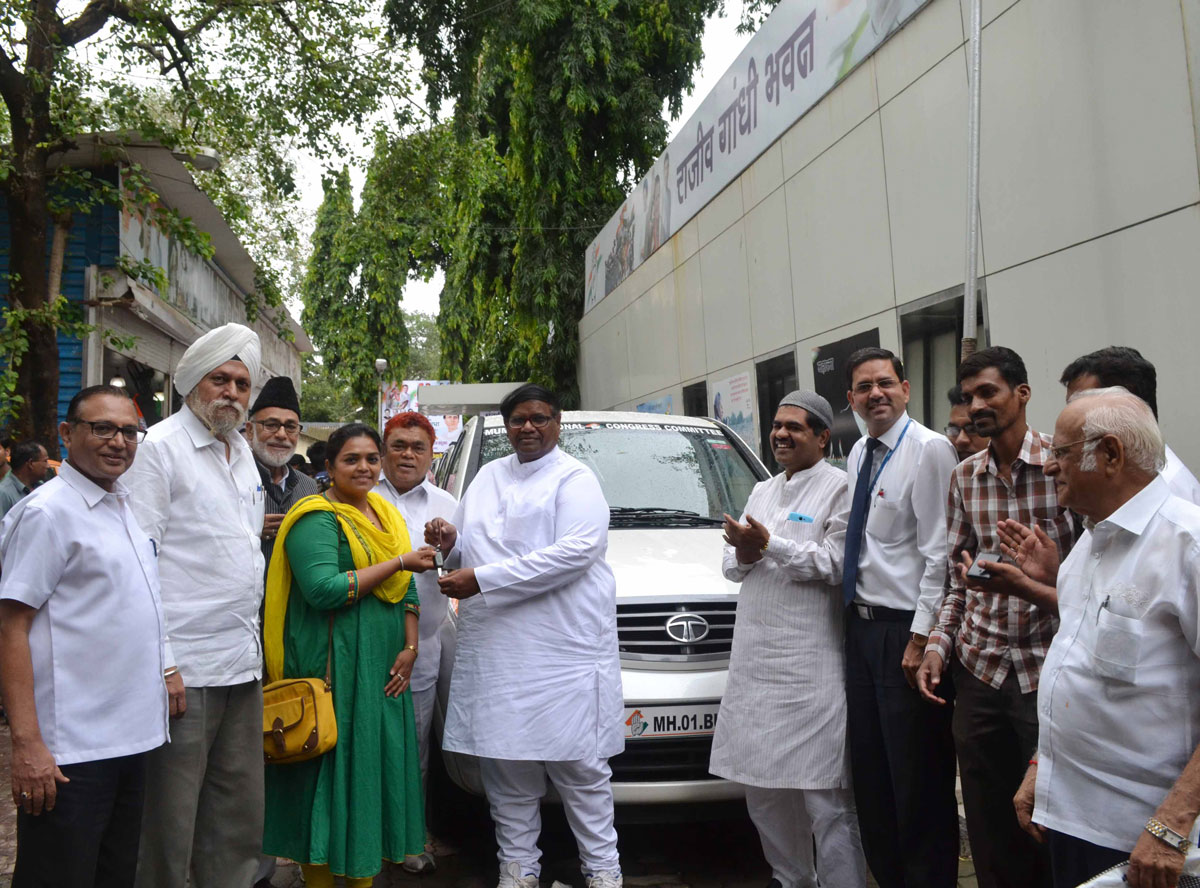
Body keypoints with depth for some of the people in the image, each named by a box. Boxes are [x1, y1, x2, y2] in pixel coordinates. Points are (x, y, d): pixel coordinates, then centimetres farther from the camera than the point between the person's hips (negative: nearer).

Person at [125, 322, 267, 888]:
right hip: (185, 668, -7)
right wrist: (161, 664, -16)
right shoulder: (160, 447, -7)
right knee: (171, 820, 1)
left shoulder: (241, 451, 16)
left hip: (244, 664, 8)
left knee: (241, 813, 14)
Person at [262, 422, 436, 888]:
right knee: (334, 773, -1)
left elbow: (406, 590, 17)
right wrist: (399, 562, -17)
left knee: (378, 770, 10)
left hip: (384, 668, 7)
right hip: (334, 668, -7)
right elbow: (323, 589, -22)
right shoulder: (317, 518, -9)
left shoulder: (387, 515, 15)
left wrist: (410, 648, 3)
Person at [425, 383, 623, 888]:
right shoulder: (487, 476, 20)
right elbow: (468, 550, 28)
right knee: (505, 764, 8)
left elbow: (576, 550, -17)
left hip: (564, 650, -5)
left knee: (579, 764, 0)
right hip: (492, 651, 6)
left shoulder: (574, 479, -1)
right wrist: (450, 543, 1)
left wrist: (482, 579, -19)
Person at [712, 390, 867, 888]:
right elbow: (730, 565, 18)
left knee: (825, 795, -4)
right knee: (763, 788, 13)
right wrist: (741, 557, -4)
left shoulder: (839, 488, -2)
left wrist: (769, 545, -18)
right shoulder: (762, 491, 20)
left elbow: (836, 564, -15)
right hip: (755, 659, 7)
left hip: (811, 665, -7)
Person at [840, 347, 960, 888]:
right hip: (861, 625, 8)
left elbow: (939, 555, -17)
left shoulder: (929, 451, -14)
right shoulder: (858, 454, 10)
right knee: (869, 771, 17)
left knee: (918, 778, 3)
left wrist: (920, 639, -18)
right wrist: (855, 614, 11)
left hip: (904, 630, -8)